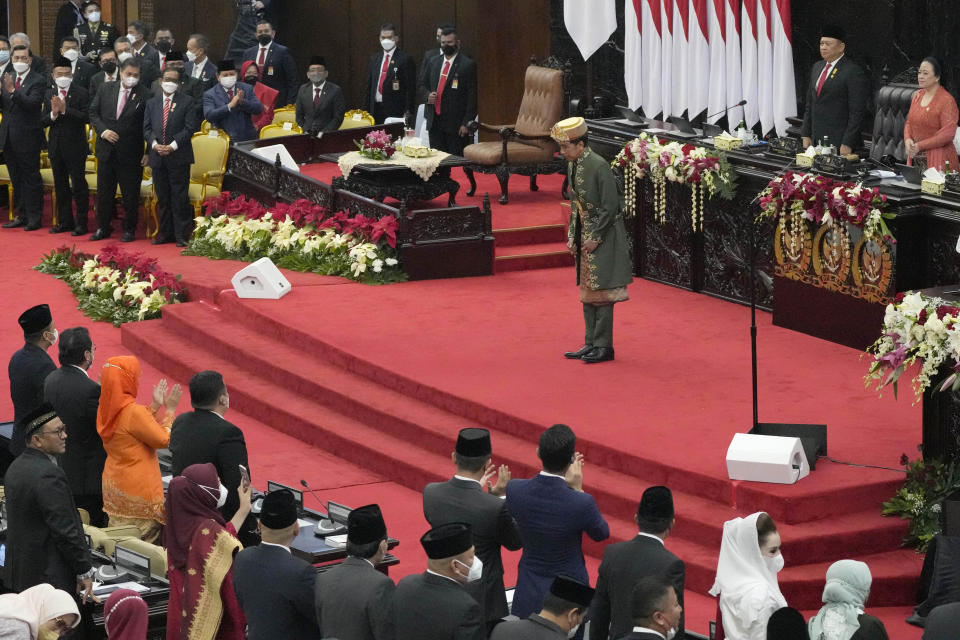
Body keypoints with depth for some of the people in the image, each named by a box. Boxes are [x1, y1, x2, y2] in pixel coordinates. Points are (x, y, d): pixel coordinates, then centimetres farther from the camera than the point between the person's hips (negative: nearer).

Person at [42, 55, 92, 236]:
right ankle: (65, 221, 22)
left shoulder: (81, 93, -7)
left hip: (75, 147, -5)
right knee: (60, 187, 13)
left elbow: (86, 117, -18)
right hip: (56, 146, 5)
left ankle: (81, 223, 5)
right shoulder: (49, 95, 8)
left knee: (79, 186, -1)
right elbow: (42, 121, 4)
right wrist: (53, 114, -16)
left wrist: (65, 110, -23)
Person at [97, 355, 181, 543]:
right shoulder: (134, 412, -22)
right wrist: (169, 410, -5)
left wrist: (155, 406, 16)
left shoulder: (106, 409, 3)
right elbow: (164, 440, -15)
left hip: (112, 485, 8)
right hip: (138, 490, -8)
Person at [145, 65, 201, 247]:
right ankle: (165, 233, 16)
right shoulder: (151, 103, 13)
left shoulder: (187, 102, 0)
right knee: (162, 198, 9)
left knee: (180, 198, -4)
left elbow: (190, 128, -7)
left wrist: (173, 146, -15)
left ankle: (182, 235, -1)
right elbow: (147, 128, 10)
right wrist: (154, 144, -9)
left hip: (179, 157, -4)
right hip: (158, 157, 4)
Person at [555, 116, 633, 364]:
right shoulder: (572, 166, 8)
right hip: (584, 238, 9)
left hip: (602, 239, -9)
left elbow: (610, 207, -18)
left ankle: (604, 347, -1)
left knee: (602, 293, -5)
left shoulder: (598, 166, -18)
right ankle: (591, 344, 17)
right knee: (587, 292, 11)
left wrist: (595, 239, -16)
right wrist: (572, 236, 8)